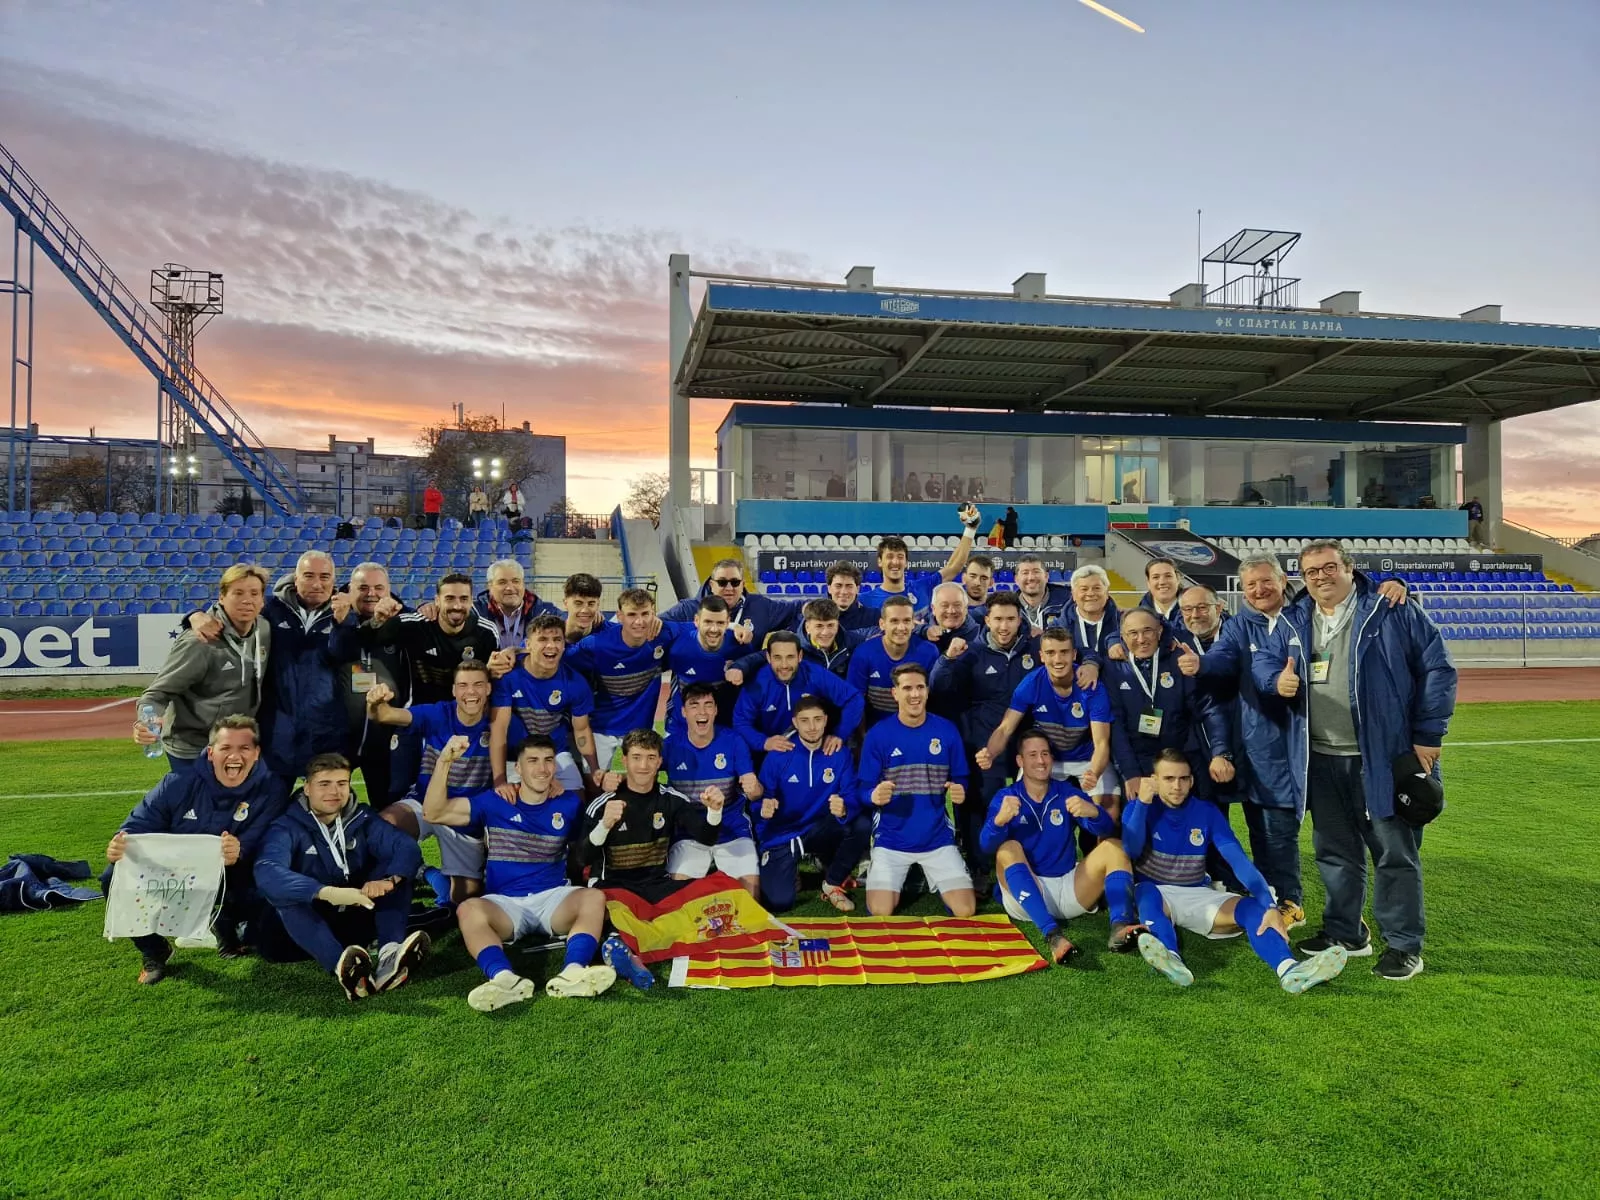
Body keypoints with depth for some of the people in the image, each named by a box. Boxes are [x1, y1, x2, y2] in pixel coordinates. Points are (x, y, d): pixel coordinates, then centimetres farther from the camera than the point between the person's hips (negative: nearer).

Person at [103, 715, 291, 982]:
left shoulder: (270, 791, -16)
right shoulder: (179, 784, -8)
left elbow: (262, 845, -27)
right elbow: (138, 825, -7)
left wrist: (240, 852, -52)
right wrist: (120, 845, -32)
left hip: (232, 882, -3)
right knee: (115, 879, -18)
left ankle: (226, 930, 5)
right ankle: (153, 951, 7)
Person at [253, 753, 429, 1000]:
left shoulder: (361, 819, -1)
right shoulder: (288, 827, -11)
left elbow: (407, 848, -17)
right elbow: (267, 872, -33)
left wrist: (388, 880, -40)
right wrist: (327, 893, -48)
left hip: (355, 923, 3)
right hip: (304, 930, -3)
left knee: (396, 873, -14)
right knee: (284, 894, -31)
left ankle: (390, 955, -39)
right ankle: (342, 967, -55)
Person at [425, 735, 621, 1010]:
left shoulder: (569, 804, 10)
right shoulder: (493, 803, 7)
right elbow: (433, 813, 0)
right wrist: (444, 762, -14)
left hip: (554, 899, 1)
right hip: (503, 904, -1)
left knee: (595, 897, -29)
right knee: (468, 909, -32)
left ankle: (572, 972, -52)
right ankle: (505, 979, -55)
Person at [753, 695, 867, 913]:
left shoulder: (840, 755, -6)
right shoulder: (777, 756, -11)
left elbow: (853, 799, -13)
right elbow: (762, 798, -11)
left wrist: (844, 809, -37)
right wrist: (764, 808, -36)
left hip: (820, 830, 2)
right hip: (782, 835, -2)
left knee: (862, 824, -27)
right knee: (777, 903, -21)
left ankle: (832, 883, -1)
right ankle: (790, 873, 18)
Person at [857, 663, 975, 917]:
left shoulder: (947, 731, -2)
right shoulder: (877, 734, -7)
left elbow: (961, 780, 7)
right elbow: (862, 791, -5)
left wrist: (960, 793, -17)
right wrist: (874, 796, -28)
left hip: (938, 838, 1)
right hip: (891, 839, -1)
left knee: (965, 912, -9)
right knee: (880, 914, -14)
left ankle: (928, 877, 22)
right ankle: (897, 882, 20)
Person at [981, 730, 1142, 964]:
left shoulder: (1068, 793, 5)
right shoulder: (1005, 797, -1)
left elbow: (1107, 831, -10)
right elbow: (986, 845, -17)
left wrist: (1093, 812, -34)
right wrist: (999, 820, -41)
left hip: (1069, 889, 2)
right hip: (1026, 895, -2)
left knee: (1114, 847, -11)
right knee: (1009, 848, -27)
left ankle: (1120, 926, -35)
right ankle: (1052, 934, -42)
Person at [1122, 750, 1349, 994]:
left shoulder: (1207, 813, -3)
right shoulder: (1139, 807, -7)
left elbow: (1239, 861, -16)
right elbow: (1132, 851, -24)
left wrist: (1269, 906, -31)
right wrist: (1142, 802, -32)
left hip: (1197, 896, 3)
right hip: (1153, 893, -2)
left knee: (1252, 907, -26)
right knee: (1146, 892, -39)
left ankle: (1289, 969, -55)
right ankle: (1171, 958, -68)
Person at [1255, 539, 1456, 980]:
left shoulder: (1391, 611, -6)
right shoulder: (1293, 621, 8)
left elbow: (1437, 669, -5)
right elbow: (1261, 660, 15)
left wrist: (1428, 735, -8)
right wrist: (1275, 679, -10)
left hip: (1383, 758, -5)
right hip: (1321, 761, 5)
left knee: (1395, 852, 3)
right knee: (1334, 852, 15)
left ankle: (1404, 945, 15)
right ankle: (1344, 932, 30)